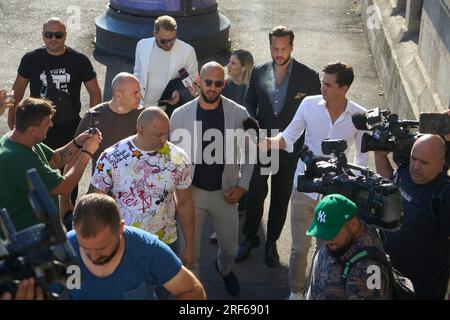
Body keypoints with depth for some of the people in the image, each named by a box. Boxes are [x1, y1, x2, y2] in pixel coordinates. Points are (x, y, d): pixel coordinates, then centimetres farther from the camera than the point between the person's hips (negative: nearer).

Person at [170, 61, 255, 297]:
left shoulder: (238, 113, -9)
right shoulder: (181, 114, -9)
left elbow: (248, 152, 1)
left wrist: (242, 185, -6)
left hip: (225, 192, 1)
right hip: (191, 191, -1)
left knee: (230, 247, 17)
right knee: (190, 251, 7)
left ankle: (224, 269, 53)